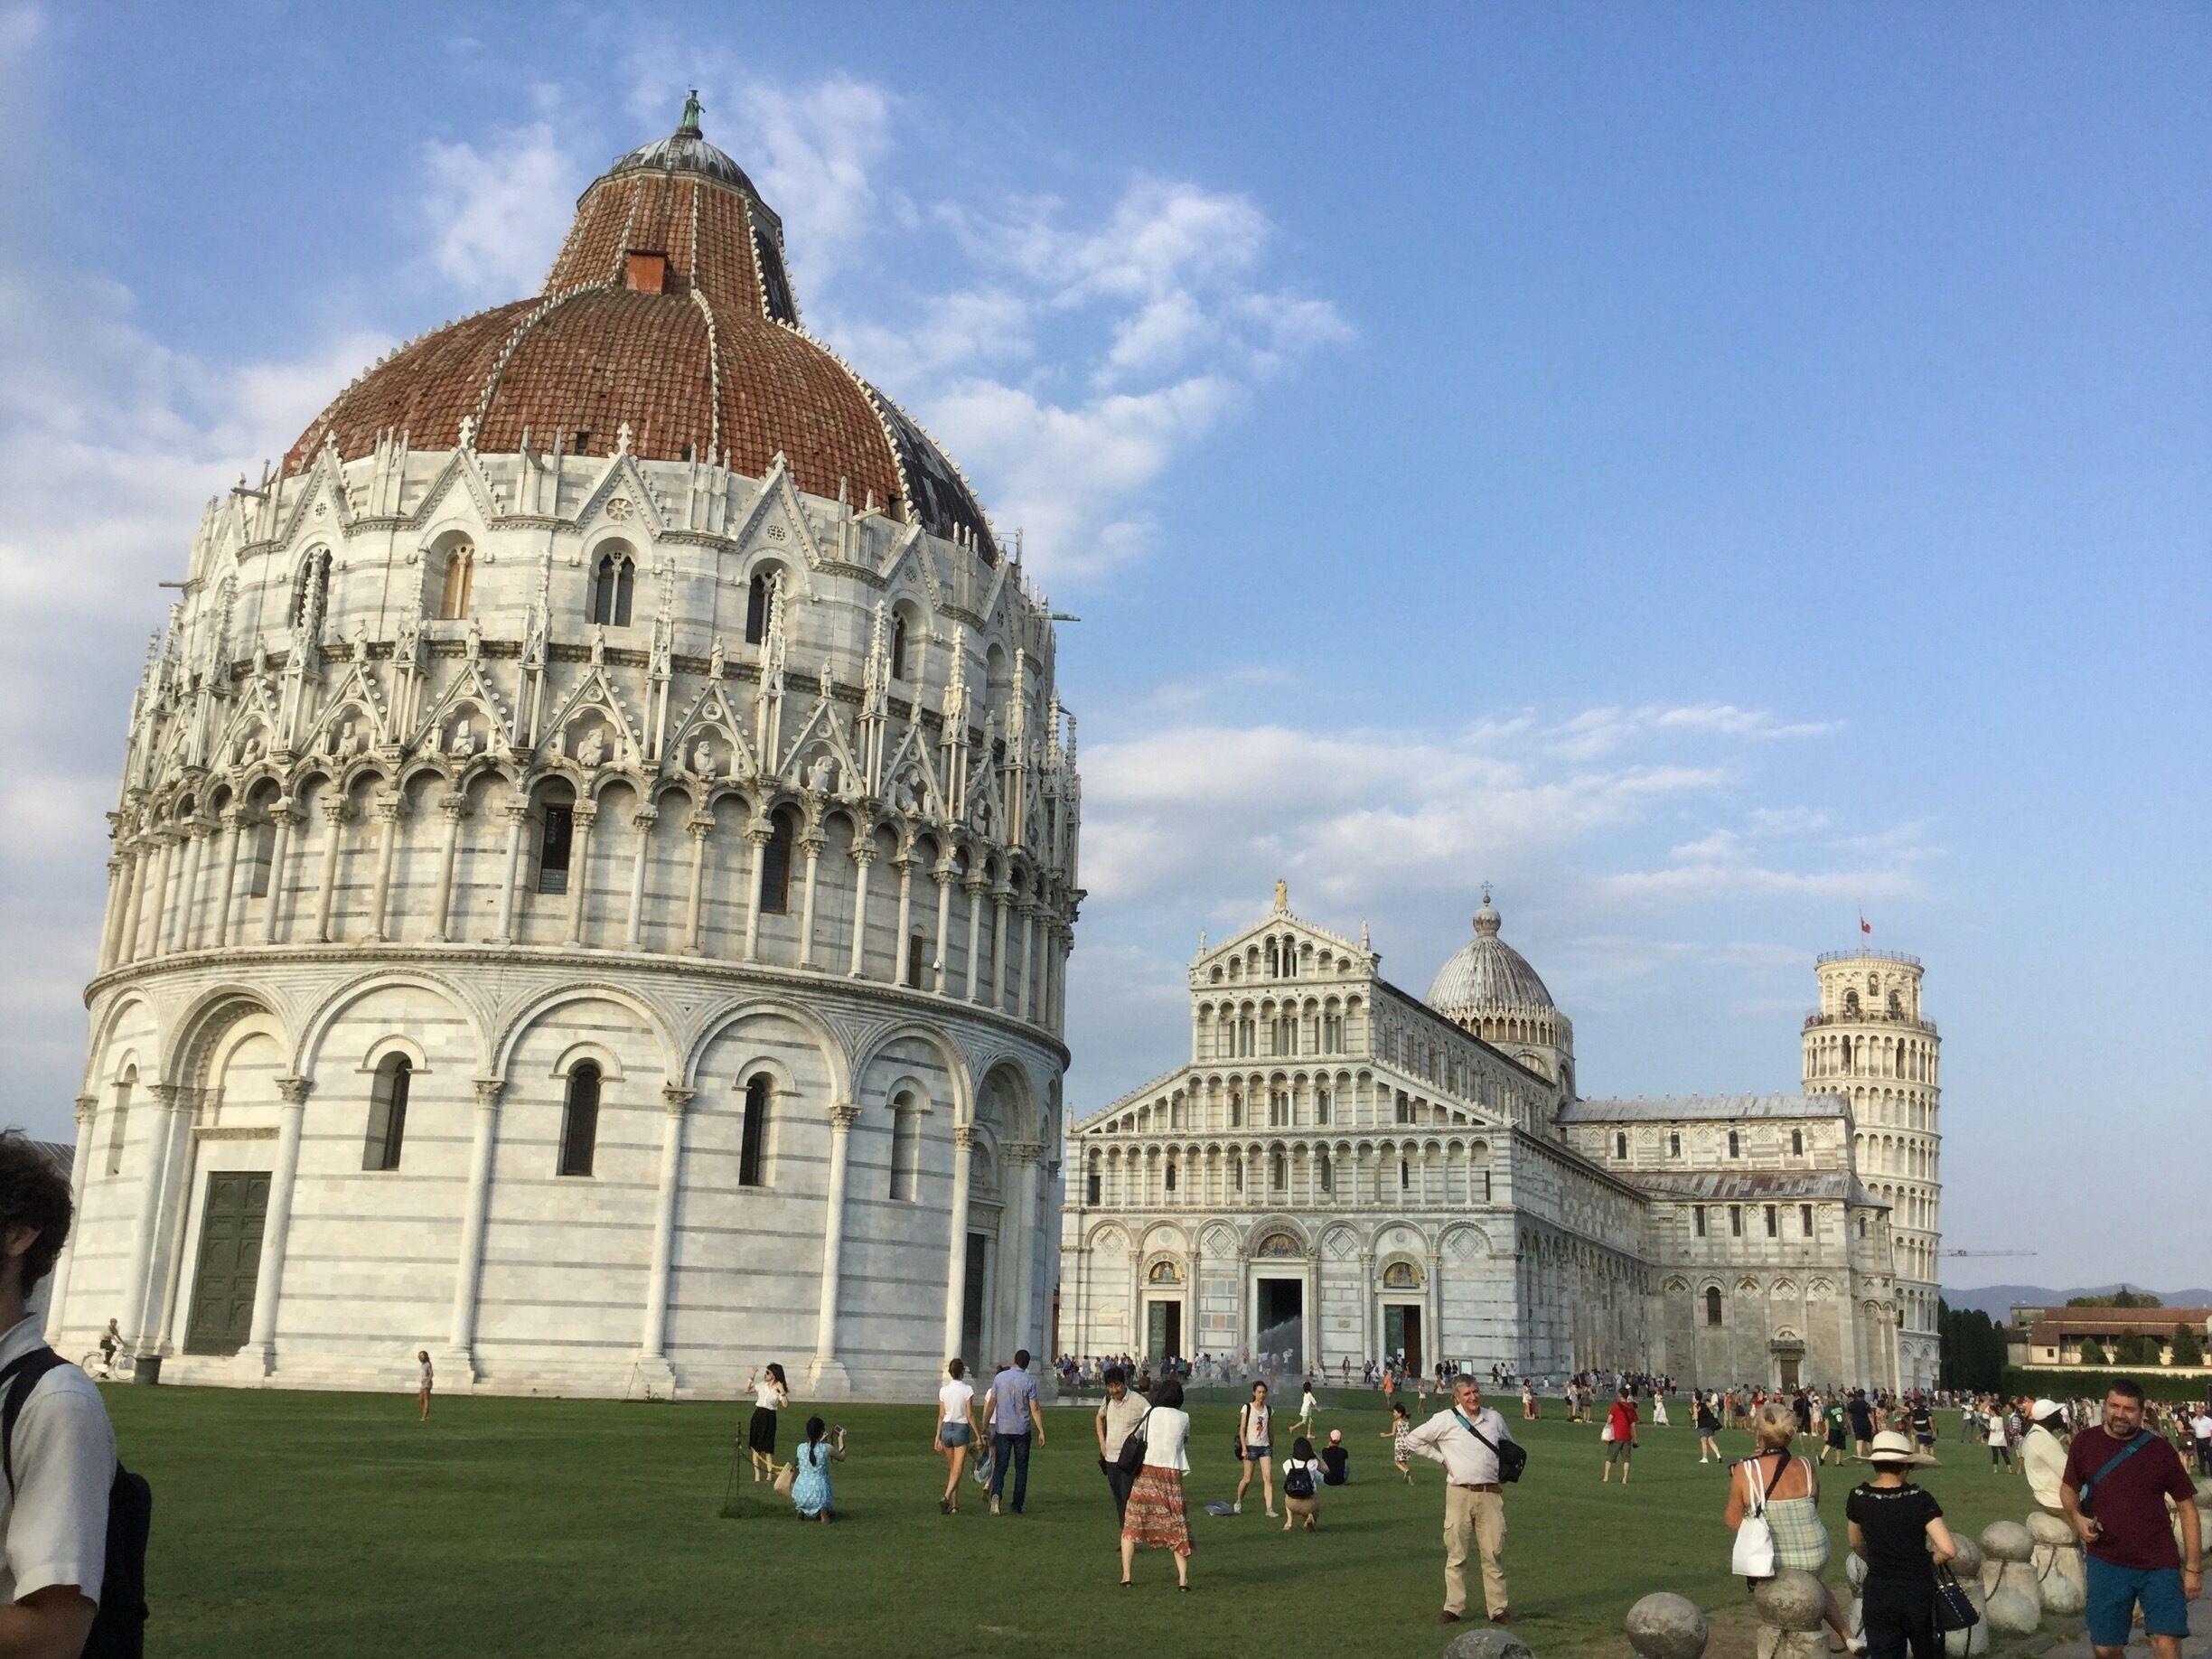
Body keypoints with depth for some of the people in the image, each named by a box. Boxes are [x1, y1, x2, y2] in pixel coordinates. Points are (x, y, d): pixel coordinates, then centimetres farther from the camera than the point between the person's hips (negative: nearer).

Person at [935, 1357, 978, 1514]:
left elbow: (941, 1416, 3)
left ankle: (954, 1504, 18)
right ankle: (946, 1497, -24)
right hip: (961, 1430, -4)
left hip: (946, 1429, 4)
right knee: (957, 1470, -2)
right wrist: (978, 1436, -3)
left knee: (951, 1468, 16)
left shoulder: (943, 1390, 0)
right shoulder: (967, 1389, -10)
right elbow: (970, 1415, -10)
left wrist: (938, 1437, 9)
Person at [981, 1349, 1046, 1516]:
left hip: (1002, 1429, 1)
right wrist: (1041, 1431, -3)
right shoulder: (1029, 1381, -7)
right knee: (1021, 1469, 10)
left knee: (999, 1466, 3)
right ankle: (1017, 1506, 11)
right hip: (1022, 1430, -1)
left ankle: (996, 1494, -23)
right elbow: (1035, 1409, -9)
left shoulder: (999, 1377, 0)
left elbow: (991, 1404, 4)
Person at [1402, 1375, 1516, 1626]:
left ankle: (1498, 1608, 8)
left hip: (1491, 1494, 2)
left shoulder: (1495, 1418, 11)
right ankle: (1453, 1608, 8)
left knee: (1494, 1553, 2)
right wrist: (1441, 1458, 1)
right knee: (1456, 1553, 1)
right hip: (1460, 1493, -2)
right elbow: (1413, 1440, 4)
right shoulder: (1446, 1420, -1)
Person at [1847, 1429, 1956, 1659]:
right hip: (1918, 1591, -1)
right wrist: (1928, 1562, 3)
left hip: (1878, 1594, 1)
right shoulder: (1920, 1500, -13)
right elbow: (1948, 1550, -18)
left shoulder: (1858, 1498, -5)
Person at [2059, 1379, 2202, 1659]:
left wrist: (2193, 1567, -2)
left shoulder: (2160, 1450, -5)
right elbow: (2068, 1488, 13)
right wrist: (2076, 1517, -9)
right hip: (2107, 1563, 2)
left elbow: (2187, 1507, 1)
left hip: (2159, 1564, -2)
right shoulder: (2085, 1443, 0)